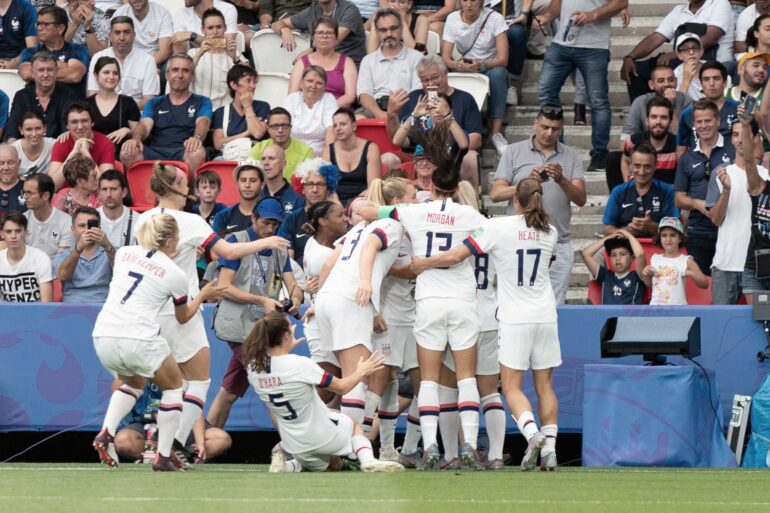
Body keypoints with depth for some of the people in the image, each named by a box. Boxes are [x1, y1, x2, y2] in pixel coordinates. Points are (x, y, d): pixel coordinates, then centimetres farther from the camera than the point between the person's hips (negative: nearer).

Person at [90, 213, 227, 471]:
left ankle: (106, 432, 8)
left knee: (133, 383, 32)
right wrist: (202, 295, 36)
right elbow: (182, 317, 18)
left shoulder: (124, 253, 11)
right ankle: (164, 456, 13)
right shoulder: (175, 274, 1)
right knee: (174, 386, 20)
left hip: (103, 335, 5)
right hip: (139, 340, -5)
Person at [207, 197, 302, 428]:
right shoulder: (237, 241, -4)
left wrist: (295, 299, -19)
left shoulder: (279, 250, 16)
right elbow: (224, 287, -10)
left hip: (262, 328, 7)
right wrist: (262, 301, -19)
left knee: (229, 392, 9)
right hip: (239, 327, -7)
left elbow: (292, 285, 6)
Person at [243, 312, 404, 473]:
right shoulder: (300, 365, -25)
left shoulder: (253, 368, -10)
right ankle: (368, 460, 0)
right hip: (323, 436, -5)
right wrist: (361, 372, 9)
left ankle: (288, 466, 4)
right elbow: (342, 387, -10)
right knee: (354, 425, 30)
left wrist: (287, 348, 30)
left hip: (294, 446, 5)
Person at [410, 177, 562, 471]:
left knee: (511, 386, -2)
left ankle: (532, 433, -25)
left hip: (514, 318, -4)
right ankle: (549, 445, 1)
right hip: (545, 315, 4)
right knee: (544, 386, 9)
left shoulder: (497, 228, -11)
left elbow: (456, 256, -14)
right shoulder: (550, 233, 4)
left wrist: (419, 264, 0)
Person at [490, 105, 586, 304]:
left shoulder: (571, 157, 9)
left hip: (558, 245, 1)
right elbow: (496, 194, -2)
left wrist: (561, 180, -21)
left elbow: (580, 199, -2)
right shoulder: (514, 152, 5)